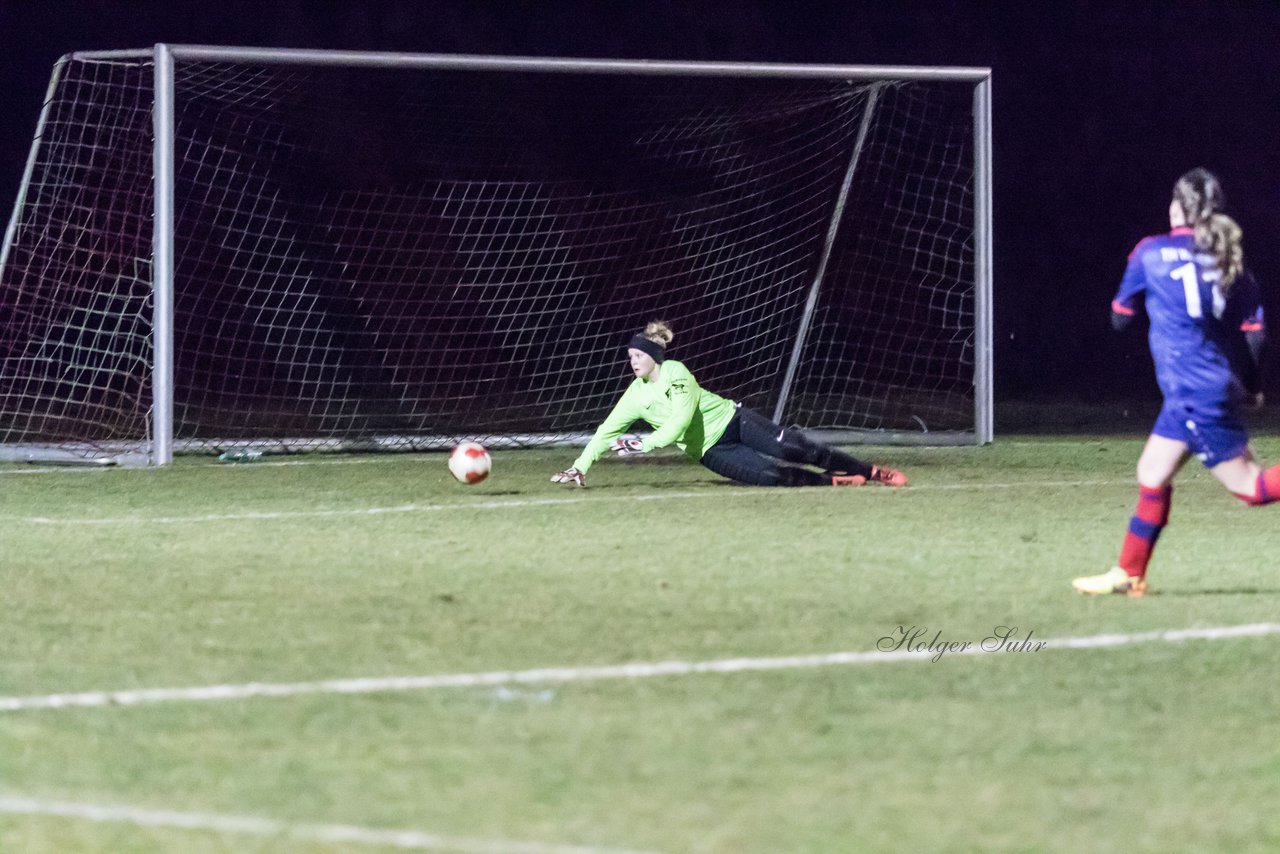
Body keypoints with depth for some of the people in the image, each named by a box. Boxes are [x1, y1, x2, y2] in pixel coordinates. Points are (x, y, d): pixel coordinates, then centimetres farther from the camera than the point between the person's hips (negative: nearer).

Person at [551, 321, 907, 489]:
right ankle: (836, 483, -9)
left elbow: (680, 420, -24)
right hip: (710, 451, 2)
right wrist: (579, 467, -6)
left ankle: (873, 473, -7)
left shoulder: (675, 372, -14)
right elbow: (607, 433, 3)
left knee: (797, 451, -16)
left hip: (733, 420, -2)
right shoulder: (635, 397, 1)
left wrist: (645, 444, -29)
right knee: (769, 475, -24)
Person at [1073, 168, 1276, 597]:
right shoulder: (1229, 259, 7)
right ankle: (1128, 573, 21)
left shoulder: (1151, 253, -5)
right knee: (1152, 474, 16)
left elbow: (1120, 316, 6)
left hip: (1194, 392, -7)